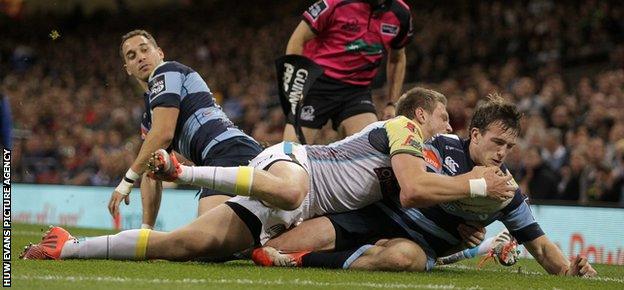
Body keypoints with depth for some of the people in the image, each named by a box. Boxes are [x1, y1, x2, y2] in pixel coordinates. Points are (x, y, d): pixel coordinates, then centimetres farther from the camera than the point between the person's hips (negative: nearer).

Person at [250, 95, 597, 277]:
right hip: (380, 215, 0)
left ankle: (303, 261, -33)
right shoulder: (444, 146, -5)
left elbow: (538, 244, 9)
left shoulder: (507, 191, 5)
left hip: (420, 244, 0)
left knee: (403, 256, -38)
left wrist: (568, 268, -10)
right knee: (320, 233, -28)